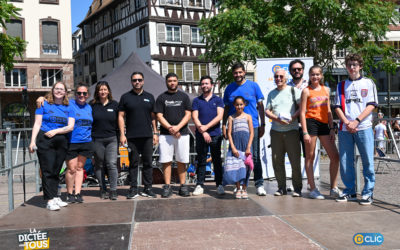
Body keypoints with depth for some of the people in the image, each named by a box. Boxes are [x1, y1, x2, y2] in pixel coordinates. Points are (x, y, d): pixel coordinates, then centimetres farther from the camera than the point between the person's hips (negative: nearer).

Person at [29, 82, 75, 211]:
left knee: (56, 171, 7)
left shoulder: (68, 108, 12)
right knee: (47, 170, -6)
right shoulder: (44, 104, 6)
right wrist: (33, 141, -6)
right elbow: (37, 124, 2)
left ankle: (55, 197, 15)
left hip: (62, 142, 3)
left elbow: (71, 126, 2)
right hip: (45, 141, -3)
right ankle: (50, 200, -5)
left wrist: (55, 131, -11)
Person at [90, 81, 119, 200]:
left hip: (112, 139, 0)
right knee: (99, 165, 7)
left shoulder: (114, 104, 8)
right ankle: (103, 190, 18)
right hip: (97, 140, 1)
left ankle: (113, 190, -2)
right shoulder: (92, 105, 6)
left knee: (112, 164, -8)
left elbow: (119, 122, 11)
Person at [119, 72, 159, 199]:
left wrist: (155, 133, 6)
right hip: (132, 136, -2)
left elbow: (153, 116, 13)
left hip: (147, 136, 2)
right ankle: (133, 189, 10)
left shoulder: (149, 97, 12)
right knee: (133, 163, 3)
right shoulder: (125, 97, 6)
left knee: (148, 162, 4)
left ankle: (148, 188, 12)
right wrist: (122, 134, -4)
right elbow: (121, 116, 4)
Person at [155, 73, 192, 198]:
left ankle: (183, 186, 9)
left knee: (181, 161, 2)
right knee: (166, 161, -3)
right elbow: (159, 116, 2)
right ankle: (167, 186, 2)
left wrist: (178, 127, -11)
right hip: (165, 134, 0)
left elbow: (188, 114, 4)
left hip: (182, 133, 1)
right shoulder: (161, 98, 10)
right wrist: (170, 128, -12)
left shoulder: (184, 96, 12)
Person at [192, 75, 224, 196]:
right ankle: (199, 185, 9)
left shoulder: (218, 100, 8)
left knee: (217, 161, 4)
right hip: (200, 135, 1)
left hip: (215, 135, -1)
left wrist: (206, 127, -13)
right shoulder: (196, 100, 11)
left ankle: (219, 185, 10)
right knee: (201, 161, 4)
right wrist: (203, 132, -10)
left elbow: (219, 116, -3)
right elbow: (195, 117, 2)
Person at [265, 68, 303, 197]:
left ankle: (297, 188, 8)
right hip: (276, 131, 4)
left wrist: (292, 118, -16)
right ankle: (281, 187, 14)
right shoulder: (272, 94, 17)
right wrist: (277, 118, -8)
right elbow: (267, 111, 11)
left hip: (292, 130, -4)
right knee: (277, 161, 3)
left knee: (295, 161, -4)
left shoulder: (293, 90, 5)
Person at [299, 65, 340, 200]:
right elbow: (302, 112, -5)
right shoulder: (306, 91, 0)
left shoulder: (326, 90, 15)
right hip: (311, 122, -5)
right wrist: (305, 132, -12)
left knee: (335, 156, 1)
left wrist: (332, 129, 7)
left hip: (324, 124, 5)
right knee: (310, 157, 1)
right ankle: (313, 189, 7)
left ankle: (334, 189, 9)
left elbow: (328, 111, 15)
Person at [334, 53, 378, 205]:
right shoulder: (341, 85, 15)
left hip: (364, 127, -2)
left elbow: (371, 105, 0)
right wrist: (346, 122, -8)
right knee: (345, 162, 4)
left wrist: (356, 121, -11)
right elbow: (337, 107, 9)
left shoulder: (368, 83, 9)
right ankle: (350, 191, 16)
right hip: (345, 129, 2)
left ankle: (368, 193, 7)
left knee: (367, 161, -3)